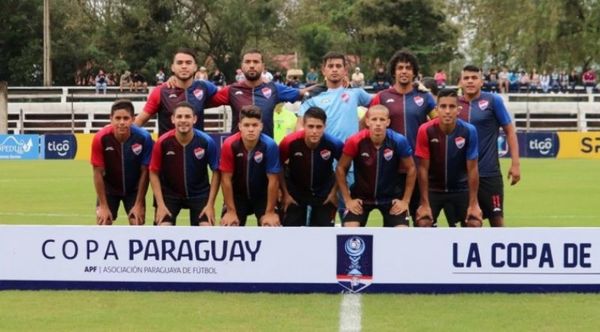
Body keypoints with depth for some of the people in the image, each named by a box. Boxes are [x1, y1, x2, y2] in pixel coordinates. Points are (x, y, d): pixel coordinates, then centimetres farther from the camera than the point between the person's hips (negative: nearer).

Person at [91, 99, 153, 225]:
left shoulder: (143, 138, -26)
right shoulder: (100, 138, -28)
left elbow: (144, 172, -16)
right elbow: (98, 173, -18)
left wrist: (139, 204, -14)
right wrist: (103, 206, -17)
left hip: (134, 189, 0)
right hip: (109, 189, 0)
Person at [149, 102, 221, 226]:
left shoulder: (207, 142, -19)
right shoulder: (163, 142, -20)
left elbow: (216, 172, -7)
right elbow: (154, 173, -8)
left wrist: (210, 204, -10)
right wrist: (160, 204, -13)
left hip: (200, 194, 0)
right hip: (169, 193, 0)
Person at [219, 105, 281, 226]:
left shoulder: (270, 145, -26)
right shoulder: (229, 145, -25)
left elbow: (273, 180, -19)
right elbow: (226, 180, -16)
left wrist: (270, 212, -15)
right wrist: (231, 210, -13)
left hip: (263, 196, -1)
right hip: (237, 195, 1)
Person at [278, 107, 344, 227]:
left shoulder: (334, 144, -26)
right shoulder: (290, 142, -28)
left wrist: (334, 191, -1)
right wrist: (285, 193, -5)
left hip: (324, 193, 1)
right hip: (295, 193, 0)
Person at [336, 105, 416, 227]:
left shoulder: (399, 141, -19)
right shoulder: (355, 141, -22)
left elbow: (411, 169, -5)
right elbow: (340, 169, -8)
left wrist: (405, 200, -5)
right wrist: (348, 199, -9)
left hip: (391, 197, 1)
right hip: (361, 196, -1)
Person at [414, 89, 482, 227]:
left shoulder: (469, 131, -18)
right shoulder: (425, 131, -21)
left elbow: (472, 169, -12)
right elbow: (423, 168, -15)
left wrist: (473, 203, -13)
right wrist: (425, 203, -16)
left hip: (460, 189, 1)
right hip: (433, 189, -1)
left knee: (475, 224, -10)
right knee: (423, 223, -15)